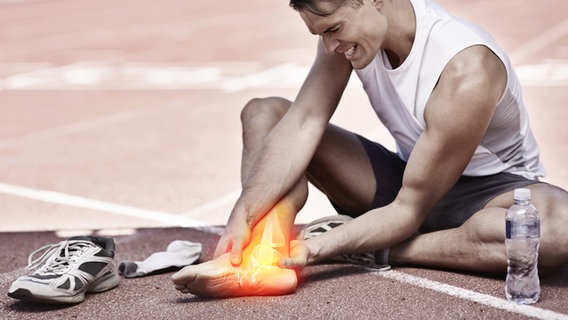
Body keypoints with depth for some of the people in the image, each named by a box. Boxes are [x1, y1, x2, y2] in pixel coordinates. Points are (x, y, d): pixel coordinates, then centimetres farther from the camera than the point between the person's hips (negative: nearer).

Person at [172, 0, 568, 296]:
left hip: (488, 187, -6)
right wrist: (244, 216, -32)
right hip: (408, 176, 6)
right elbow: (304, 122, -20)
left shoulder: (466, 72, -32)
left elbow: (409, 211, -29)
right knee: (263, 112, -6)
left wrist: (320, 247, -39)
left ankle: (375, 251, -29)